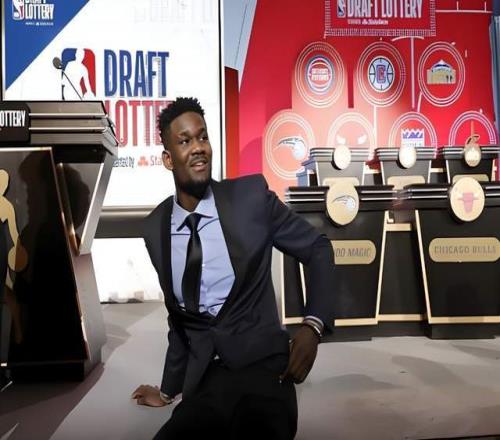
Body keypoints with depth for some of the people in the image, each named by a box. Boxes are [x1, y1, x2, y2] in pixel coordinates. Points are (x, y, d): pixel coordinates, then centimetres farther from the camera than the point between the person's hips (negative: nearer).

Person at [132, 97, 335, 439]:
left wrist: (313, 325, -10)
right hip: (203, 383, 3)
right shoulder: (155, 228, 4)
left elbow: (318, 249, 4)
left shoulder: (251, 195, -7)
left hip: (263, 369, -2)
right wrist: (169, 389, 26)